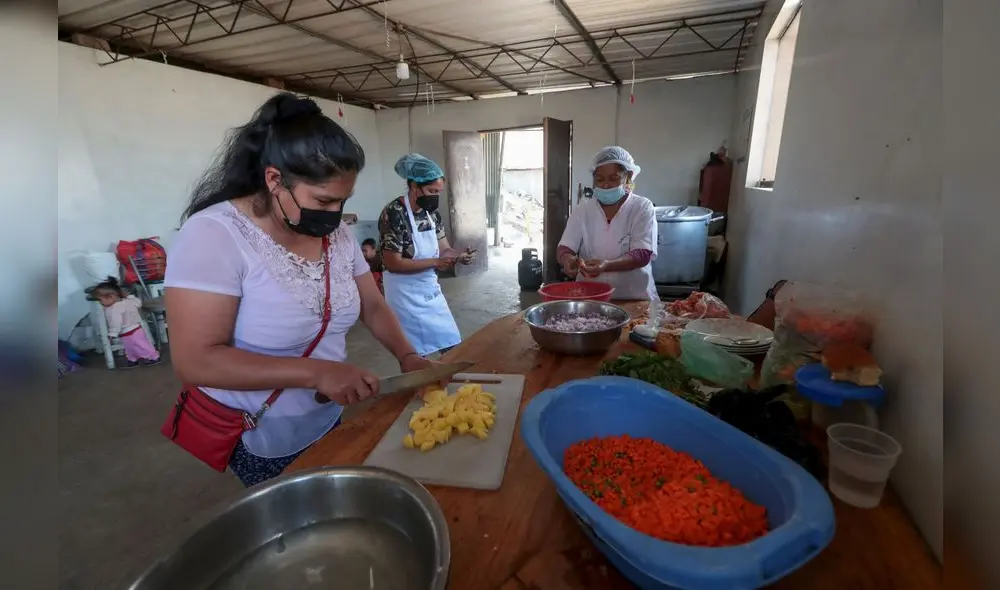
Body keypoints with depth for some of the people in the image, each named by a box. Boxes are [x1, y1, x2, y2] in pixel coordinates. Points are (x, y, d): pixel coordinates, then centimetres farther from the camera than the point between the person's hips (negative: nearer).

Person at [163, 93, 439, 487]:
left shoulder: (336, 233, -5)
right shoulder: (214, 235, -24)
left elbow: (372, 307, 2)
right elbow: (195, 361, -27)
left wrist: (406, 356, -14)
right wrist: (316, 372, -33)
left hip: (326, 421, 6)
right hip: (255, 439, -6)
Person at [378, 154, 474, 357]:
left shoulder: (432, 213, 2)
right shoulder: (393, 213, -21)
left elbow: (444, 248, 8)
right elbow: (393, 263, -23)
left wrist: (459, 256, -15)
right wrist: (435, 263, -25)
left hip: (431, 289, 7)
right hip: (406, 294, -7)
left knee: (451, 344, 15)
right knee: (415, 353, 6)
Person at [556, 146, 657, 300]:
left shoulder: (642, 208, -1)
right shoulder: (582, 210, 6)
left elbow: (643, 254, -11)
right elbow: (564, 248, 0)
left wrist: (607, 265, -28)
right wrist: (568, 259, -24)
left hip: (634, 298, -3)